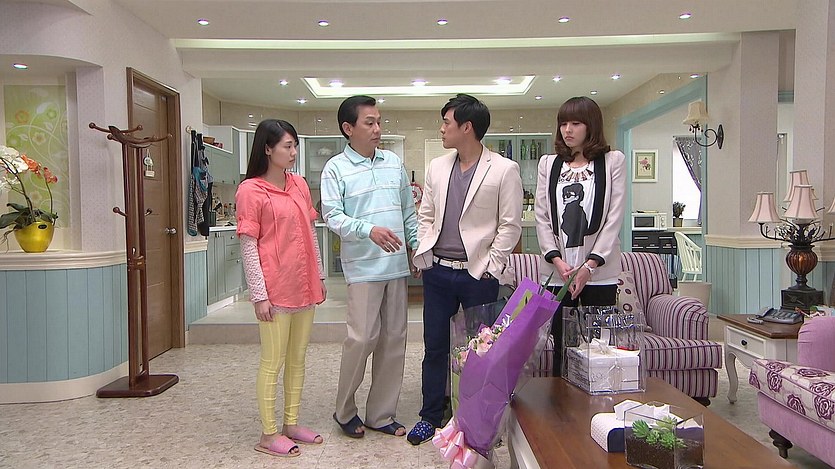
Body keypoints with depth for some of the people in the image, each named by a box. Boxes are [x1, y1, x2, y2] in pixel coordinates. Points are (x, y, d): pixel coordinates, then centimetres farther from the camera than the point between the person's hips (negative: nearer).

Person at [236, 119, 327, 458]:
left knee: (298, 359, 14)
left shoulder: (299, 185, 11)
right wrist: (259, 294, -13)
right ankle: (269, 434, 15)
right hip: (275, 289, -7)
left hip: (304, 286, 7)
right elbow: (248, 246, -10)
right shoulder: (251, 190, -8)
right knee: (273, 362, 2)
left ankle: (291, 424, 28)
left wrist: (319, 277, 16)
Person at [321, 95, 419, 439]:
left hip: (397, 265, 5)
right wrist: (369, 230, -25)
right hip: (362, 266, -5)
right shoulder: (336, 169, -3)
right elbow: (332, 216, -11)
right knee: (363, 337, -7)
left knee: (394, 338, 8)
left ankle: (381, 414, 22)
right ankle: (345, 411, 17)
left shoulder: (394, 163, 12)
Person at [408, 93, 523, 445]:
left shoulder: (504, 170, -6)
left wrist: (490, 266, -10)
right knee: (435, 346, 12)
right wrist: (423, 253, 2)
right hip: (438, 271, 4)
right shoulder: (437, 167, 9)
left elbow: (510, 225, -6)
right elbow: (425, 215, 13)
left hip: (479, 275, -4)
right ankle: (430, 416, 27)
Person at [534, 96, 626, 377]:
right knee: (561, 345, 5)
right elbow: (541, 217, 7)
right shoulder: (548, 164, 12)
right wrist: (557, 260, -6)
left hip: (599, 271, -2)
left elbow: (615, 217, -2)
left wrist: (590, 265, -9)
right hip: (557, 271, 2)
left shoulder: (613, 162, 5)